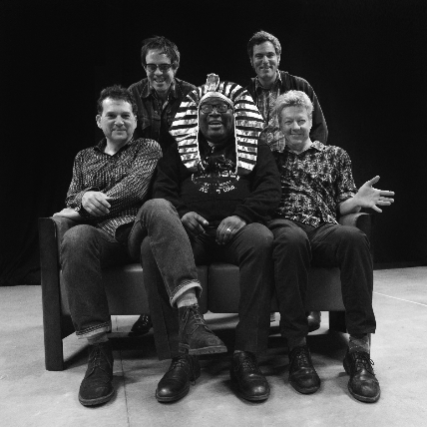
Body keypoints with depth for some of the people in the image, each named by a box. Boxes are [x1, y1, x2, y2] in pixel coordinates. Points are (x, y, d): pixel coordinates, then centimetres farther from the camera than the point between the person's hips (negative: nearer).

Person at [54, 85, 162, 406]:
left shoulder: (149, 148, 18)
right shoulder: (84, 157, 31)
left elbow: (135, 188, -1)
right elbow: (71, 201, 20)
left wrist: (88, 209, -5)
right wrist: (85, 198, -6)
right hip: (100, 236, 3)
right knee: (75, 238, -37)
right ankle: (99, 350, -33)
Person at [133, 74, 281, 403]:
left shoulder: (256, 150, 23)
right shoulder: (180, 151, 26)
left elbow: (271, 191, 8)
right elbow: (162, 192, 16)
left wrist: (242, 215, -13)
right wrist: (180, 214, -8)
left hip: (235, 229, -1)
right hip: (189, 232, 1)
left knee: (262, 239, -36)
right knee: (153, 234, -31)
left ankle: (246, 357, -31)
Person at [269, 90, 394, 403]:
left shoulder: (335, 155, 26)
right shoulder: (272, 158, 23)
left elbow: (342, 206, 18)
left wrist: (357, 200, -5)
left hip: (326, 229, 2)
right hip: (285, 227, -1)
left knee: (354, 237, -35)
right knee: (293, 239, -40)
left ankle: (359, 350, -31)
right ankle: (298, 349, -31)